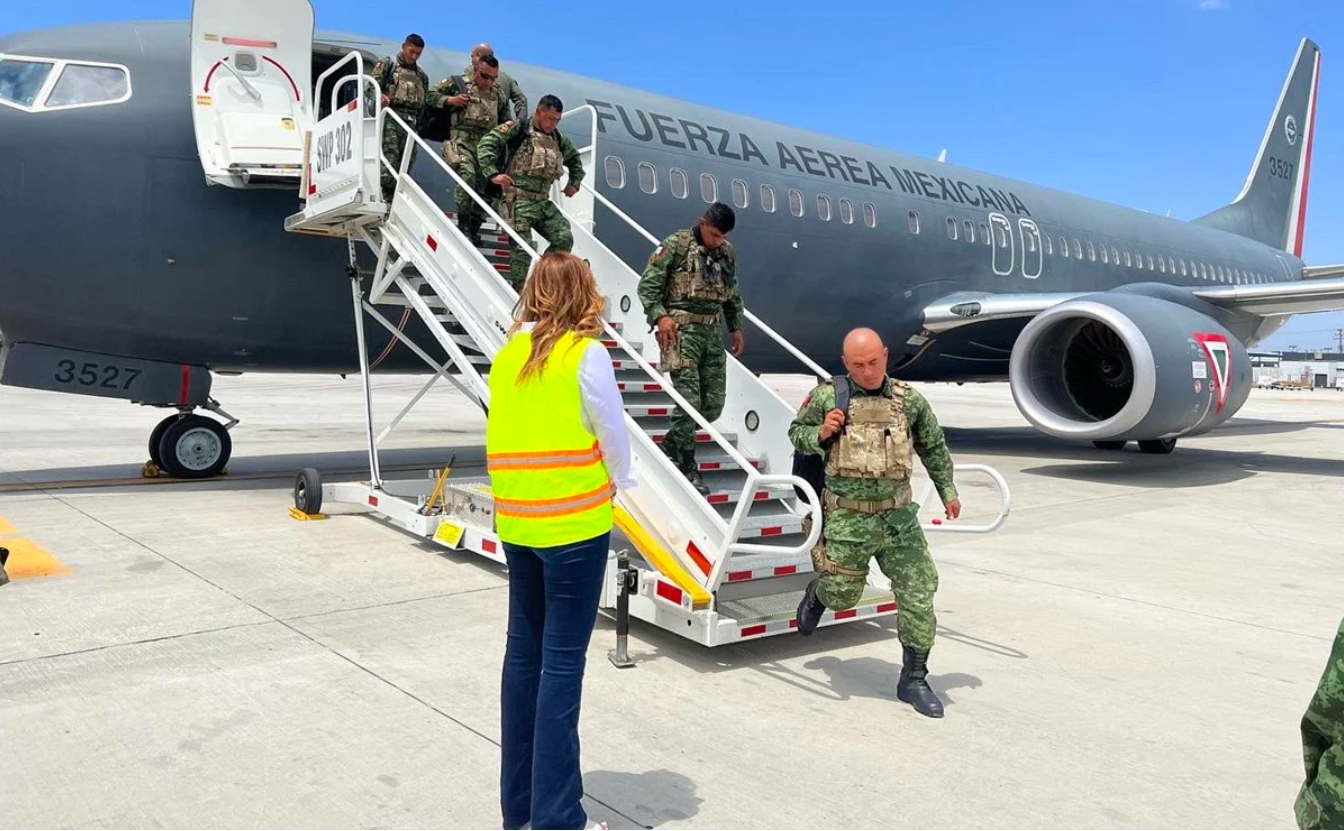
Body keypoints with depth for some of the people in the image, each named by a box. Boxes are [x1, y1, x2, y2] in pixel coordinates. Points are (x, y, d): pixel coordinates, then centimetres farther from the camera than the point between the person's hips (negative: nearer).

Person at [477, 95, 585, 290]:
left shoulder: (558, 140, 16)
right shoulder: (517, 129, -3)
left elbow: (575, 159, 36)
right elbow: (485, 145, -10)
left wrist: (574, 182, 24)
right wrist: (493, 174, -20)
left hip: (543, 202, 6)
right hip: (517, 200, -6)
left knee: (565, 239, -7)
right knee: (521, 248, -10)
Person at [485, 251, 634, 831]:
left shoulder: (507, 355, 7)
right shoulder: (585, 353, -10)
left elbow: (507, 434, 10)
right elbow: (613, 436, -5)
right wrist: (618, 485, 12)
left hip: (517, 521, 6)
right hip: (573, 522, -6)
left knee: (524, 652, 13)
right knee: (562, 662, -1)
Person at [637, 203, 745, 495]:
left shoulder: (728, 251, 13)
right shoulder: (676, 245, -5)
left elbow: (733, 293, 24)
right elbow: (647, 285, -6)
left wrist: (736, 327, 20)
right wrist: (659, 317, -17)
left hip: (714, 331, 6)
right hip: (682, 329, -6)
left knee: (713, 404, 5)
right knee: (689, 400, -11)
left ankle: (672, 446, 27)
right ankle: (687, 468, 5)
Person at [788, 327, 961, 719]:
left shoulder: (909, 400, 2)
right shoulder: (827, 397, -6)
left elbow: (933, 447, 17)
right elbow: (796, 433, 7)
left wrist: (947, 491, 20)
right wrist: (820, 434, -14)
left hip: (899, 518, 3)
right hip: (848, 520, -2)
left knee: (919, 597, 2)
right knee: (842, 595, 8)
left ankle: (914, 680, 18)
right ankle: (817, 593, 46)